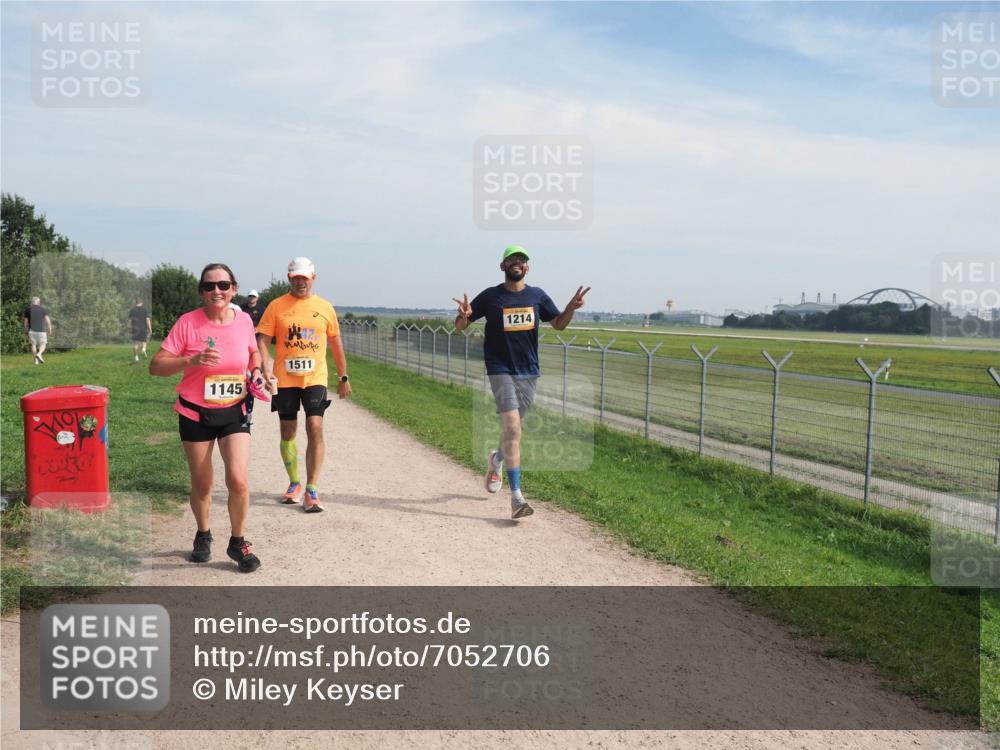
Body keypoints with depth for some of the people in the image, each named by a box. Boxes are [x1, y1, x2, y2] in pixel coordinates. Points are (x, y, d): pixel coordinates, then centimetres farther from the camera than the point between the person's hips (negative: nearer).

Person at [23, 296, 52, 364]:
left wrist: (25, 330, 19)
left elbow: (26, 322, 7)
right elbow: (47, 320, -6)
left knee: (33, 344, 5)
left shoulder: (28, 310, 6)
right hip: (41, 330, -1)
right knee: (43, 344, 6)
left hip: (32, 330, 1)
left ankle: (36, 360, -1)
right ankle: (39, 354, -21)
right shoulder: (43, 309, 2)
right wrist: (50, 330, -5)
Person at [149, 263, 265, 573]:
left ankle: (238, 542, 11)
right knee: (202, 485, 11)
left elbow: (253, 352, 17)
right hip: (195, 414, -1)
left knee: (238, 480, -11)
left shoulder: (244, 321, -4)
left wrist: (256, 371, -3)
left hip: (234, 412, 1)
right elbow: (156, 365, -15)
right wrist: (192, 360, -29)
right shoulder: (188, 322, -13)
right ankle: (203, 536, 39)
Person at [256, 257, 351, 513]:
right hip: (285, 379, 1)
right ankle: (294, 483, 29)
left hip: (315, 379, 0)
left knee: (315, 429, -12)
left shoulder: (325, 307, 5)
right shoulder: (276, 306, 0)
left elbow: (336, 343, 13)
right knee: (288, 433, 10)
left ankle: (311, 490, -5)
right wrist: (266, 369, -19)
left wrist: (343, 377, 14)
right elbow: (262, 339, -4)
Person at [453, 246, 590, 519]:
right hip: (501, 370, -4)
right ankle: (516, 497, -15)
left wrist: (572, 307, -4)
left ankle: (496, 460, 48)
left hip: (529, 372, 4)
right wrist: (464, 315, -23)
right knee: (512, 428, -16)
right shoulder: (490, 296, -2)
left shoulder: (537, 296, 7)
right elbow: (460, 326, 1)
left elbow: (558, 324, 15)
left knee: (513, 429, 15)